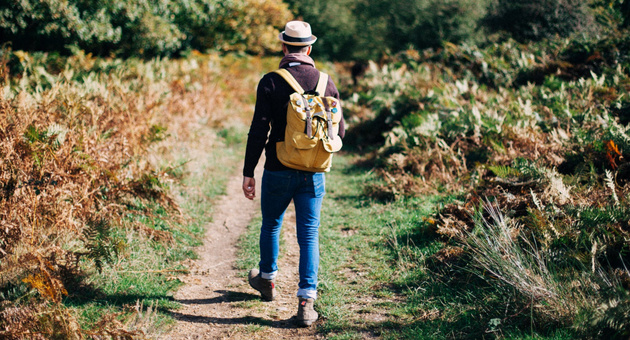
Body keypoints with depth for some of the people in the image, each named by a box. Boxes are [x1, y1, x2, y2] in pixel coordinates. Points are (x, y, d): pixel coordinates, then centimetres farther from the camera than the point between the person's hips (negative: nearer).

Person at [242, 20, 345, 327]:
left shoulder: (270, 83, -9)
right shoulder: (327, 83, 0)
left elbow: (258, 131, -12)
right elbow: (339, 131, 5)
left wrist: (248, 172, -6)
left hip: (278, 171, -1)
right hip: (314, 173, 2)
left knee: (271, 224, 21)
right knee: (309, 234, 4)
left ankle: (267, 279, 42)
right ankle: (306, 302, -3)